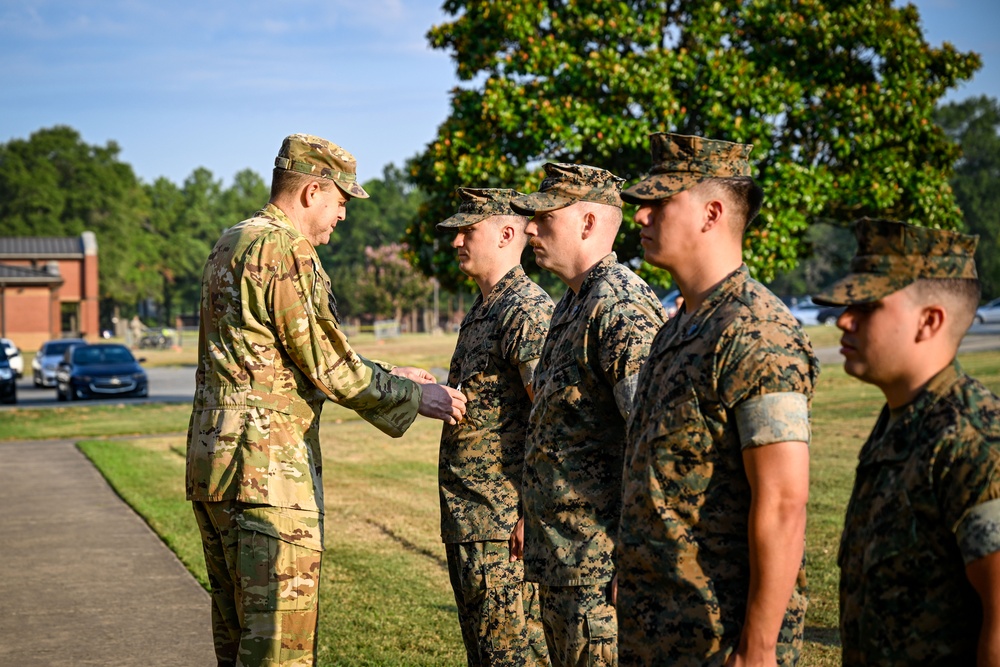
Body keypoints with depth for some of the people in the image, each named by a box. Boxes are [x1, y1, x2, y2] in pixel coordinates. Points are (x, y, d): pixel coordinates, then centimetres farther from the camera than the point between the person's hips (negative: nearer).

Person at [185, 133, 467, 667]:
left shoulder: (230, 244, 18)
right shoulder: (285, 249, -12)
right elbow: (328, 366, -13)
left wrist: (387, 377, 22)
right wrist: (415, 398, -1)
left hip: (210, 458, 10)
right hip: (266, 467, -10)